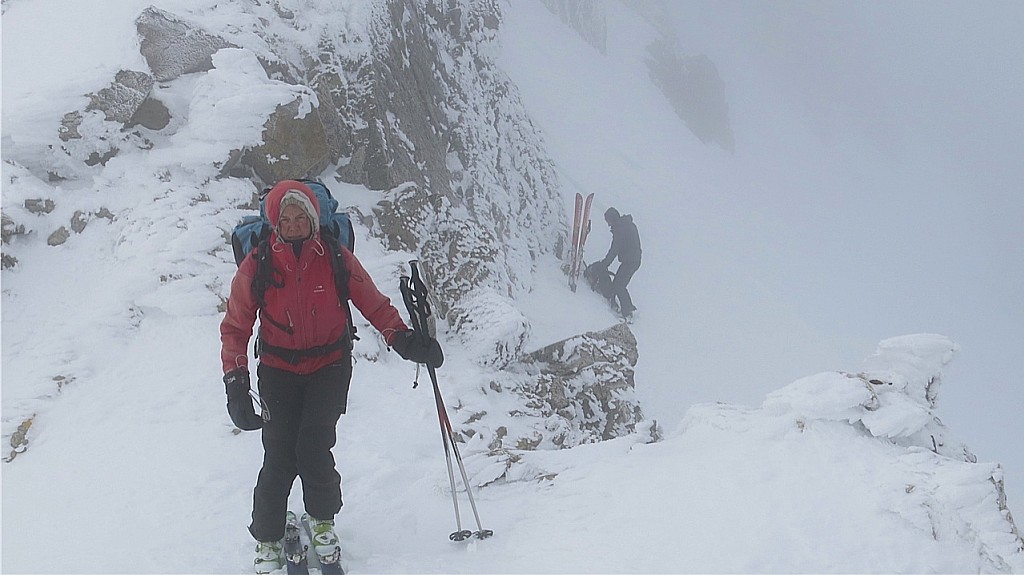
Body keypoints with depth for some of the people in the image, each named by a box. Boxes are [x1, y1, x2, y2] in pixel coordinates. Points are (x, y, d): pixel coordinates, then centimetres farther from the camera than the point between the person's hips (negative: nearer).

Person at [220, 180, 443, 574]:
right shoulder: (257, 266, -9)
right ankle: (268, 541, 12)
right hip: (279, 369, 0)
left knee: (314, 448, -17)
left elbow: (373, 303, 1)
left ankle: (323, 521, 12)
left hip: (330, 364, 0)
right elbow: (235, 327, -1)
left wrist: (403, 341, -14)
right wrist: (236, 383, -8)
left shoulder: (336, 259, -9)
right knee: (280, 456, -10)